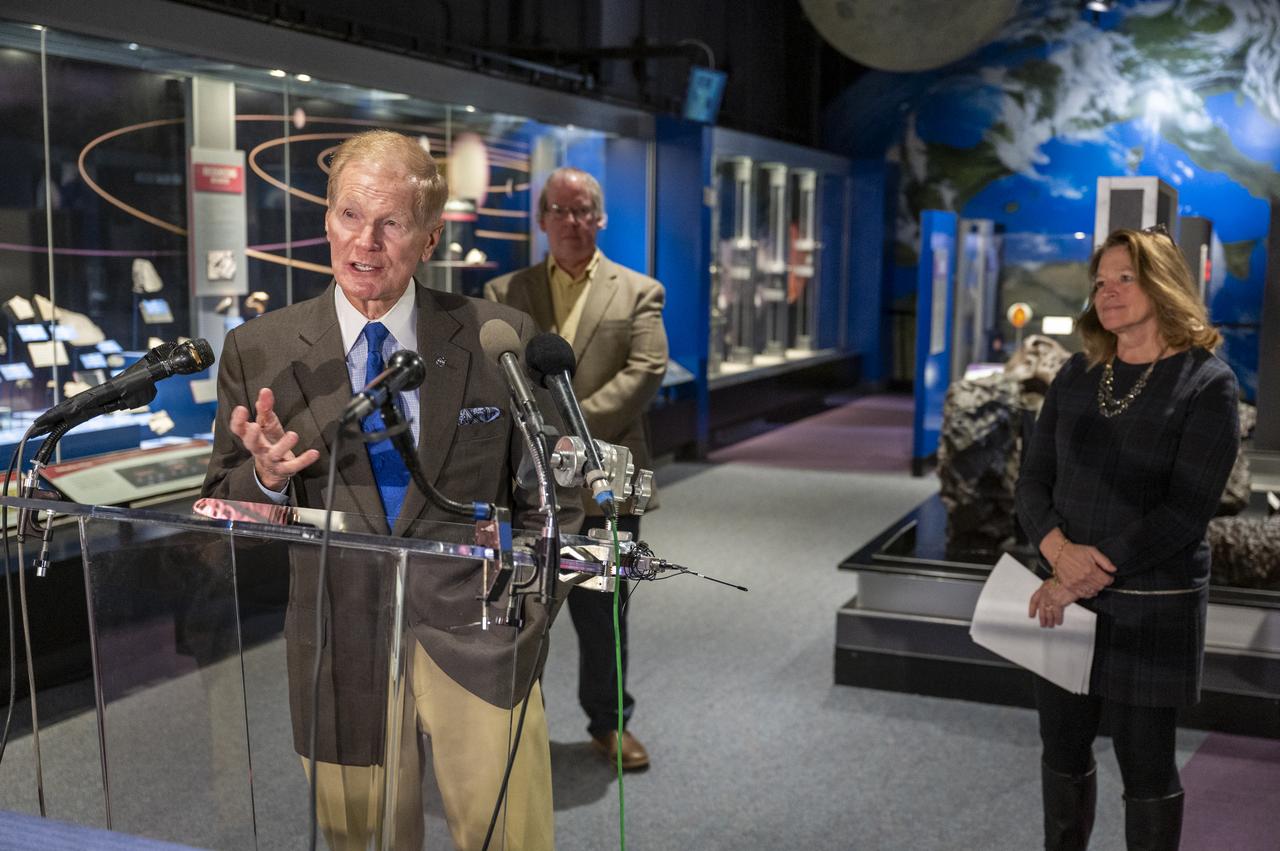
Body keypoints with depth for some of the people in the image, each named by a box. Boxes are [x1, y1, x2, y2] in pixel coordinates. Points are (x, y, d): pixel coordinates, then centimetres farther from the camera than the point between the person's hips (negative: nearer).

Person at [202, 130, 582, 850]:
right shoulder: (259, 352, -1)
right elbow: (226, 513, 5)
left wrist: (526, 619, -5)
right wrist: (267, 476, -17)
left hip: (474, 637, -1)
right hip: (341, 652, 1)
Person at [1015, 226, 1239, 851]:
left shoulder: (1206, 383, -8)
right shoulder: (1078, 375, 7)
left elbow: (1184, 511, -16)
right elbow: (1034, 479, 5)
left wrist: (1088, 576, -19)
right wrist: (1059, 551, -15)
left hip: (1151, 606, -5)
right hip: (1065, 596, 5)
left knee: (1146, 767, 6)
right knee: (1063, 753, 15)